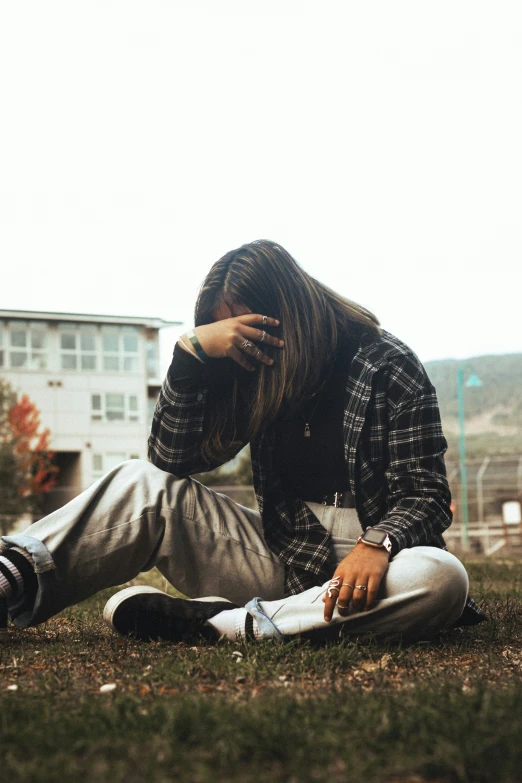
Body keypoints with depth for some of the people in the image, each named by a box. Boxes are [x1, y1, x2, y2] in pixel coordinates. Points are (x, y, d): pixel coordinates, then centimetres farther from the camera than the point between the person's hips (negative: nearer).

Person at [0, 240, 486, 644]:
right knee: (145, 484, -7)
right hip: (281, 564, 4)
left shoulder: (387, 367, -5)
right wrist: (191, 351, -10)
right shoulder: (255, 376, 8)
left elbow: (426, 495, -10)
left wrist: (377, 545, -31)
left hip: (367, 565, -3)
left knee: (441, 579, -37)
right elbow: (173, 458, 1)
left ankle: (215, 622, -37)